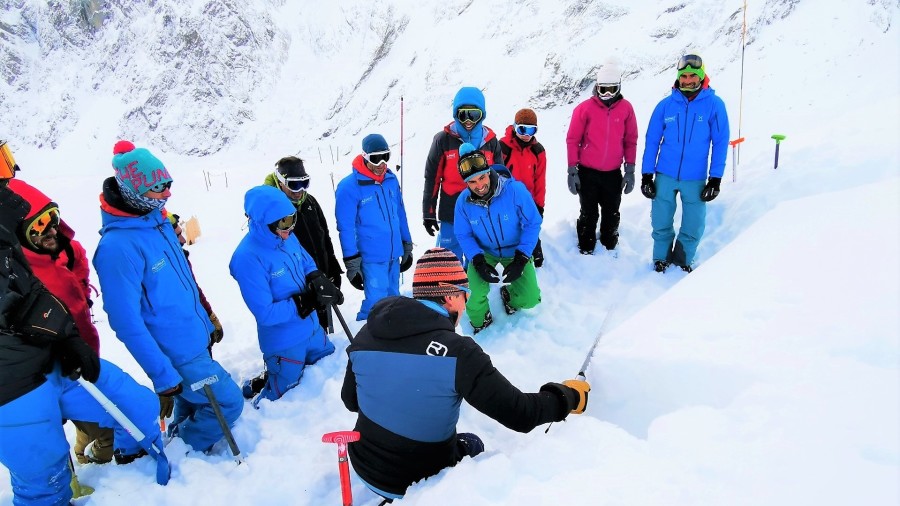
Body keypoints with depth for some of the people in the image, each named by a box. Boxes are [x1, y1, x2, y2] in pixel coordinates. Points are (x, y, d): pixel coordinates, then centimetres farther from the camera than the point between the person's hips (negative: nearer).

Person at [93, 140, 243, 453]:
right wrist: (162, 374, -21)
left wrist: (206, 321, 20)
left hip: (196, 341, 8)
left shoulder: (158, 221, 1)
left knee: (191, 405, 24)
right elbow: (127, 322, -24)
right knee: (228, 403, 2)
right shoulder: (118, 247, -26)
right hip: (177, 355, -8)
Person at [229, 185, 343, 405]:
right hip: (284, 343, -7)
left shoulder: (287, 237, -7)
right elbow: (266, 314, -28)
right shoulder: (248, 258, -28)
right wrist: (307, 302, -31)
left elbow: (308, 264, 9)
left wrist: (318, 280, -14)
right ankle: (257, 386, 39)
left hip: (312, 329, 7)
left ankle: (272, 378, 41)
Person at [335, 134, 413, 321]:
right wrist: (352, 265, -12)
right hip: (371, 258, -6)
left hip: (394, 255, 6)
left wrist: (407, 247, 16)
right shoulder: (349, 187, -14)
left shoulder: (391, 179, 4)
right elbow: (346, 228, -12)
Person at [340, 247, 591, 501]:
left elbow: (350, 400, 5)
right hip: (420, 483, -5)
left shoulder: (365, 335, -10)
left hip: (365, 470, 5)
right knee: (472, 445, 26)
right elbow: (519, 414, -23)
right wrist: (569, 395, -5)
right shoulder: (457, 351, -27)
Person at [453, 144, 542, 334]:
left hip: (516, 251, 0)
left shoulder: (515, 190, -29)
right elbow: (463, 235, -8)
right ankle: (480, 321, 16)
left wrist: (521, 259, -24)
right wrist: (478, 261, -24)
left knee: (531, 300, -6)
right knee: (474, 298, -20)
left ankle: (510, 296, 31)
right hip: (483, 252, 1)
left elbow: (533, 223, -20)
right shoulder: (464, 202, -20)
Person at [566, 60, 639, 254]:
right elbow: (572, 140, -4)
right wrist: (572, 171, -6)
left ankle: (610, 246, 33)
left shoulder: (626, 108, -1)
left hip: (613, 173, 2)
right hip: (588, 172, -2)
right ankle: (586, 249, 25)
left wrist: (630, 170, 4)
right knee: (588, 214, 9)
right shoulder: (585, 108, -9)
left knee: (612, 214, 14)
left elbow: (631, 140, 5)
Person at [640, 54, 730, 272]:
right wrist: (646, 174, 1)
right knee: (661, 223, 9)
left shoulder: (714, 104, -4)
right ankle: (661, 257, 31)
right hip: (665, 176, 1)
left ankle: (683, 259, 30)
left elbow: (721, 143, -2)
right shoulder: (666, 105, -1)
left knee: (693, 227, 7)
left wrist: (715, 178, -4)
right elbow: (652, 141, 3)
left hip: (696, 178, 0)